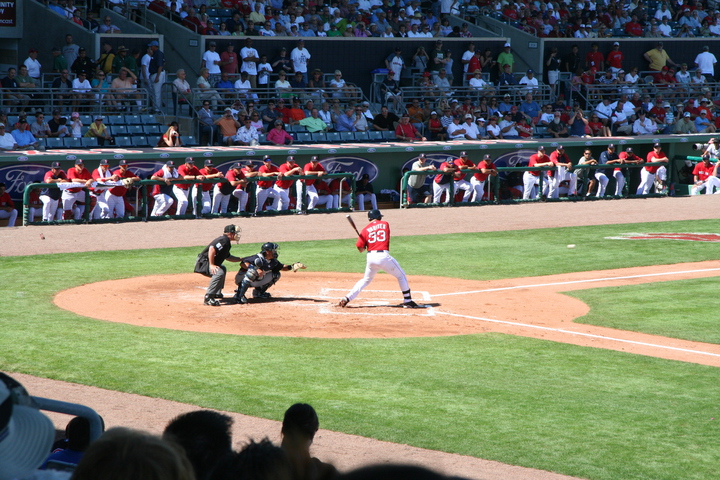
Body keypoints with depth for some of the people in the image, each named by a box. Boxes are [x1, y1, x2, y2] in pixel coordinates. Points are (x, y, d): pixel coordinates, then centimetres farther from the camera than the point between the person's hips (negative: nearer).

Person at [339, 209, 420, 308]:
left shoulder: (366, 229, 8)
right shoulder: (385, 224, 10)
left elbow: (360, 249, 4)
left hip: (370, 257, 3)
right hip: (384, 255, -3)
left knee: (366, 280, 22)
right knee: (401, 276, 12)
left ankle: (347, 298, 14)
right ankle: (407, 301, 9)